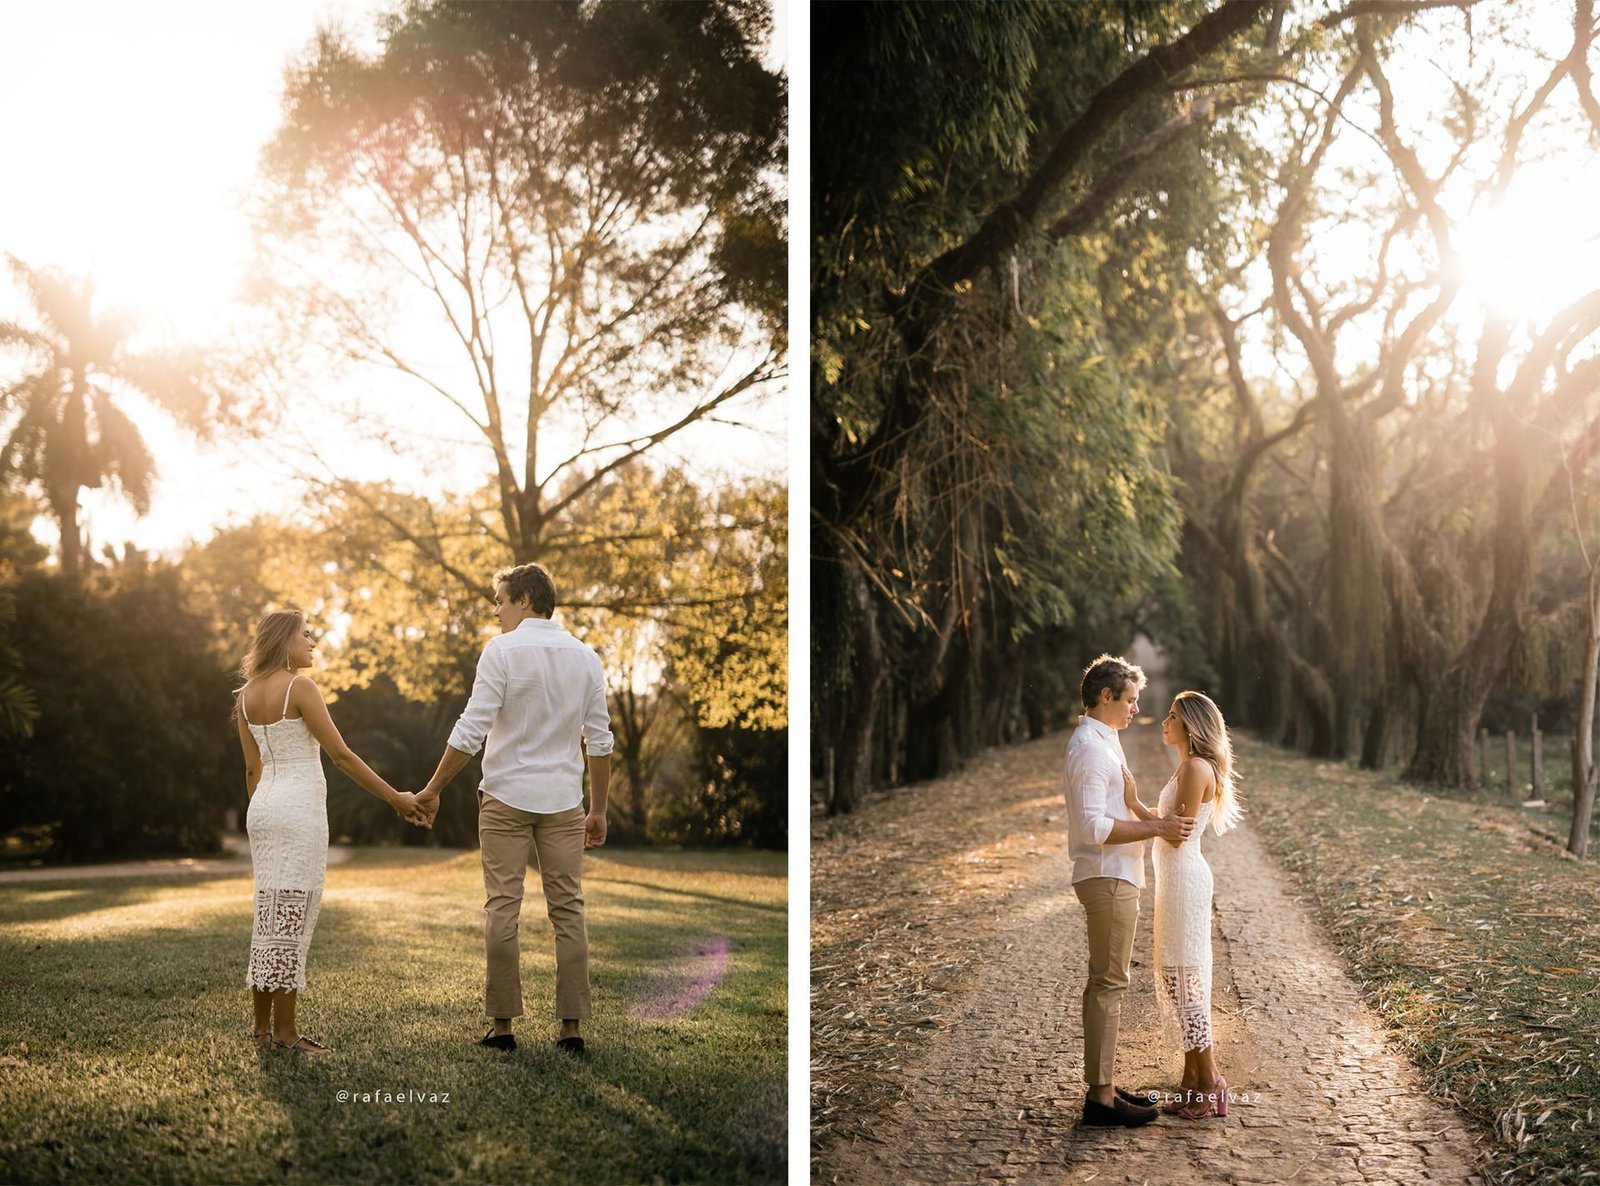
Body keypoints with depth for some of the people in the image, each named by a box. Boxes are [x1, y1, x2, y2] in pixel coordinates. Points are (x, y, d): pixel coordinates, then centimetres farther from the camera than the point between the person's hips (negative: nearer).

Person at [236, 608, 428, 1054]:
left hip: (262, 806, 8)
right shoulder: (299, 687, -11)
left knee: (270, 915, 13)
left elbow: (253, 769, 15)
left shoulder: (247, 696, 11)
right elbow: (341, 754, -13)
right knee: (292, 917, -4)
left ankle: (263, 1026, 17)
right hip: (299, 807, -8)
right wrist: (396, 798, -8)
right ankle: (285, 1031, -1)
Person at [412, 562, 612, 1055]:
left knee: (502, 908, 2)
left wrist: (433, 789, -4)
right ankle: (572, 1027, 5)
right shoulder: (585, 657, 7)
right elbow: (599, 741, 7)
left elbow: (471, 730, -12)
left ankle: (502, 1024, 4)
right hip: (563, 798, 3)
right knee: (567, 909, 5)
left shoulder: (502, 650, -7)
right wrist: (598, 809, 13)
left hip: (506, 796, -3)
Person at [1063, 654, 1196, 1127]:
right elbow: (1093, 827, -24)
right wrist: (1156, 828, -21)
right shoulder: (1091, 747, -17)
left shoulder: (1101, 742, 16)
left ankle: (1104, 1084, 21)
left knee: (1107, 982, 14)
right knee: (1108, 984, -8)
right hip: (1108, 879, -11)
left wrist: (1158, 823, 18)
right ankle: (1100, 1097, -4)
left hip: (1114, 878, 11)